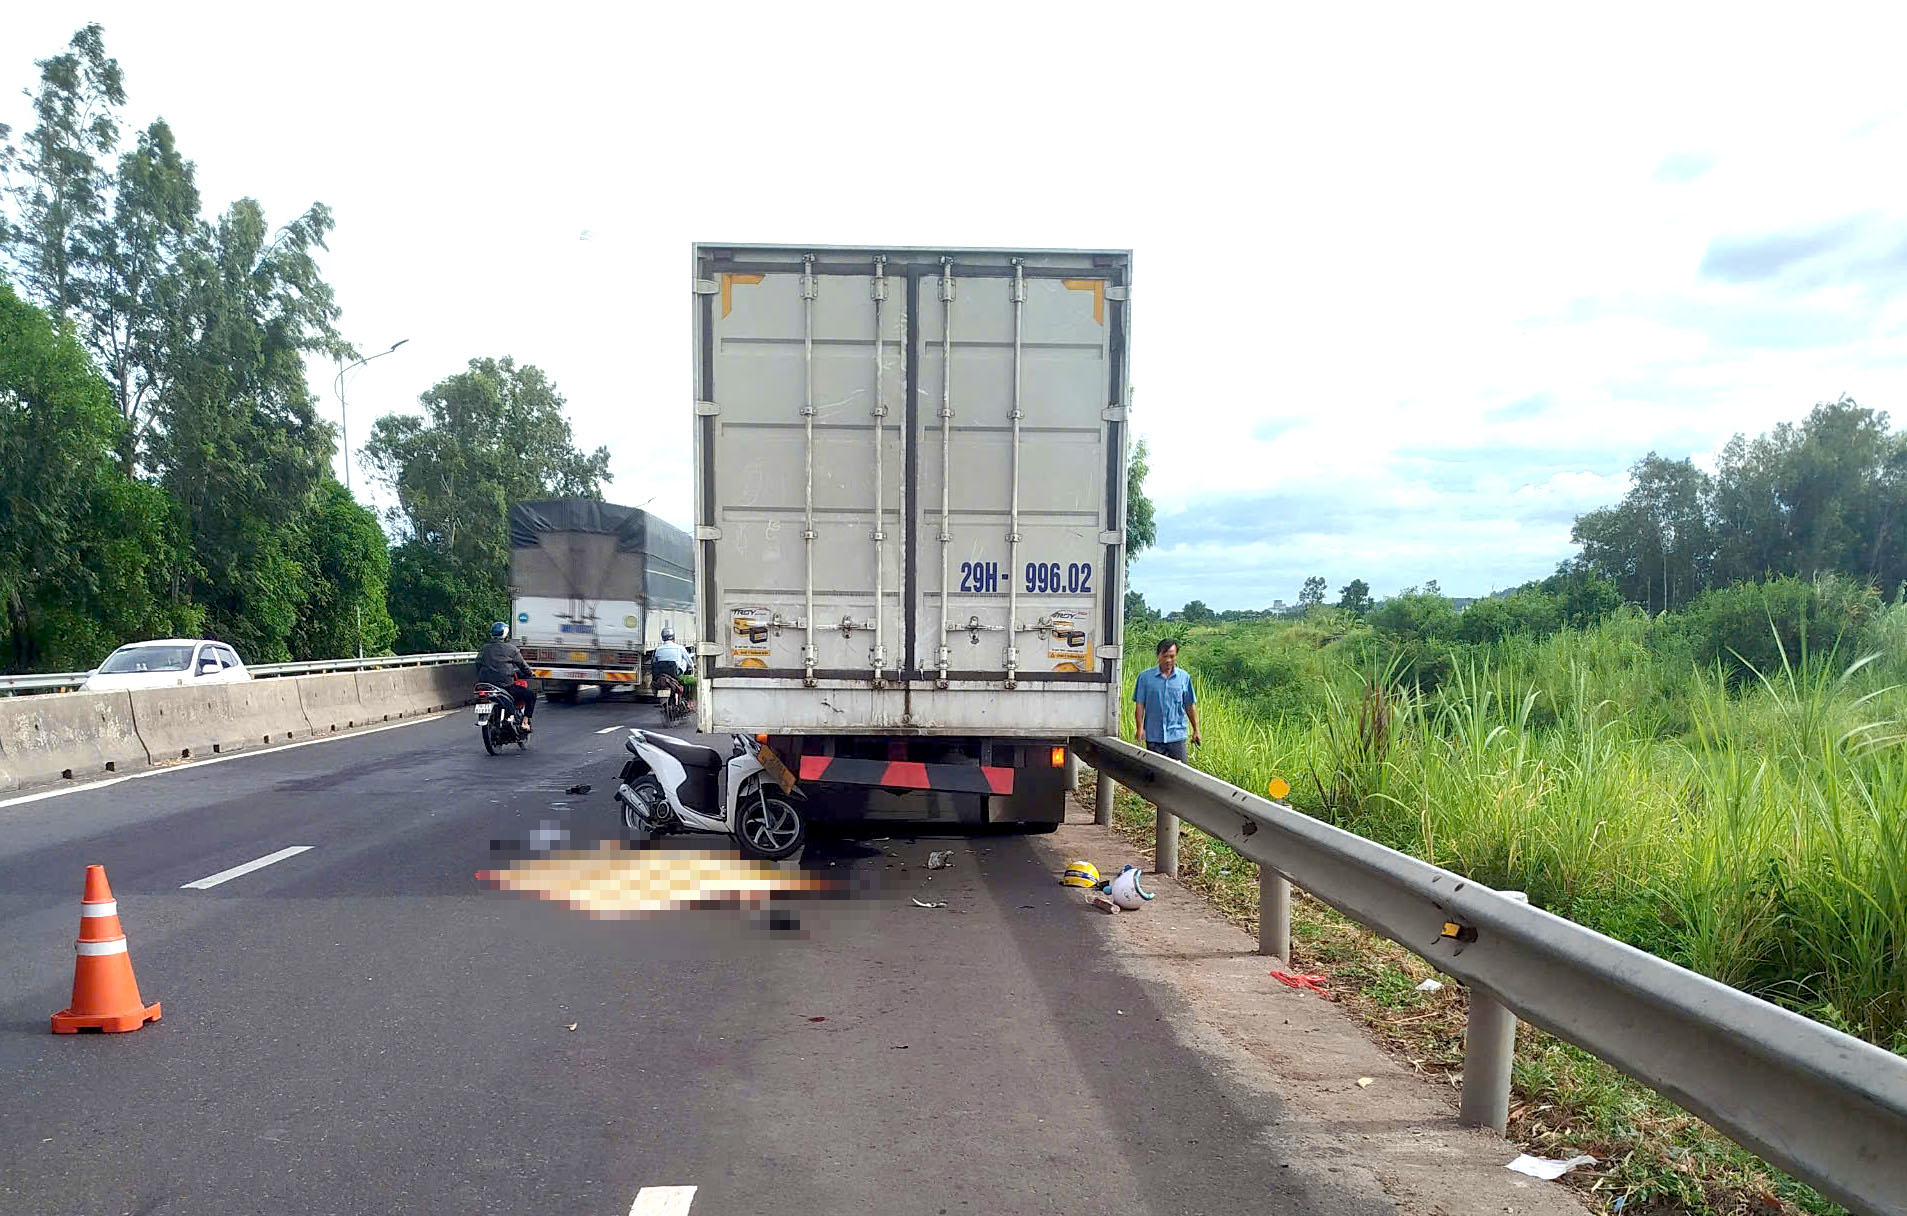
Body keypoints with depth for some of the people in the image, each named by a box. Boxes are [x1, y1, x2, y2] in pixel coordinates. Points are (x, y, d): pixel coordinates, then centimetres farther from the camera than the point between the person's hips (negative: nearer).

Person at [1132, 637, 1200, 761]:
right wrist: (1140, 727, -9)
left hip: (1176, 735, 0)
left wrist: (1196, 730, 12)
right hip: (1153, 736, 0)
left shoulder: (1184, 677, 5)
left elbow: (1190, 706, 11)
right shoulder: (1145, 677, 0)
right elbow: (1139, 705, 1)